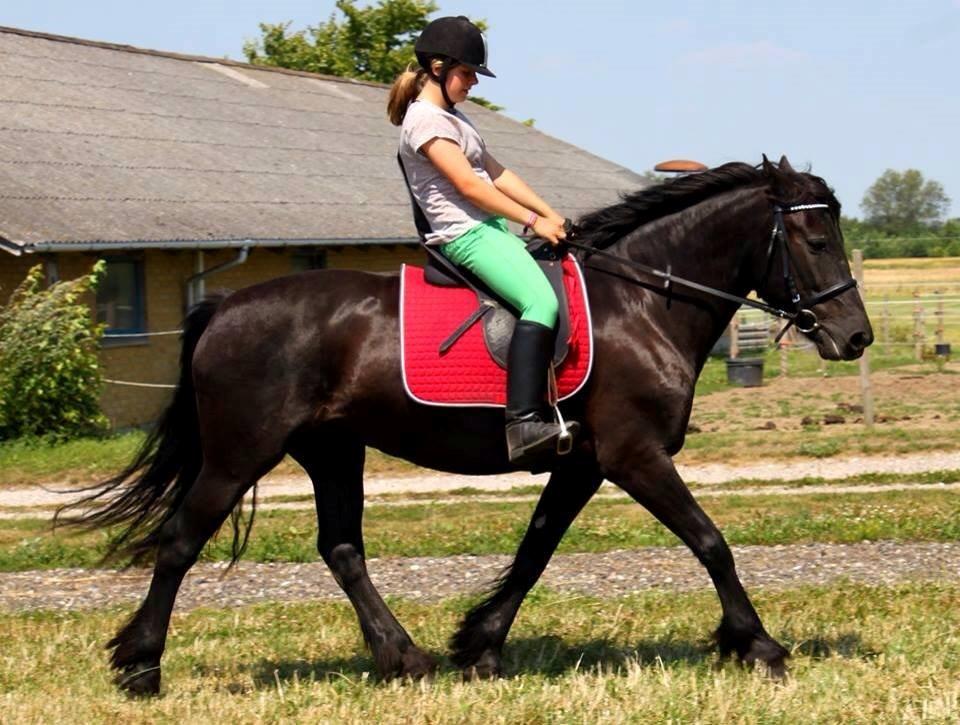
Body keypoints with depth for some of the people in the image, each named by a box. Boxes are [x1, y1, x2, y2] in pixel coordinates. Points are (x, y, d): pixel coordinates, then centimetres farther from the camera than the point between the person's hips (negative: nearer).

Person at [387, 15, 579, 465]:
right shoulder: (424, 119, -10)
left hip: (491, 227, 11)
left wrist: (550, 215, 7)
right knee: (542, 300, -29)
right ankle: (523, 424, -39)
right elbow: (468, 185, -16)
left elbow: (497, 173, 18)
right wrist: (533, 221, -13)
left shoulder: (451, 118, 21)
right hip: (466, 235, -11)